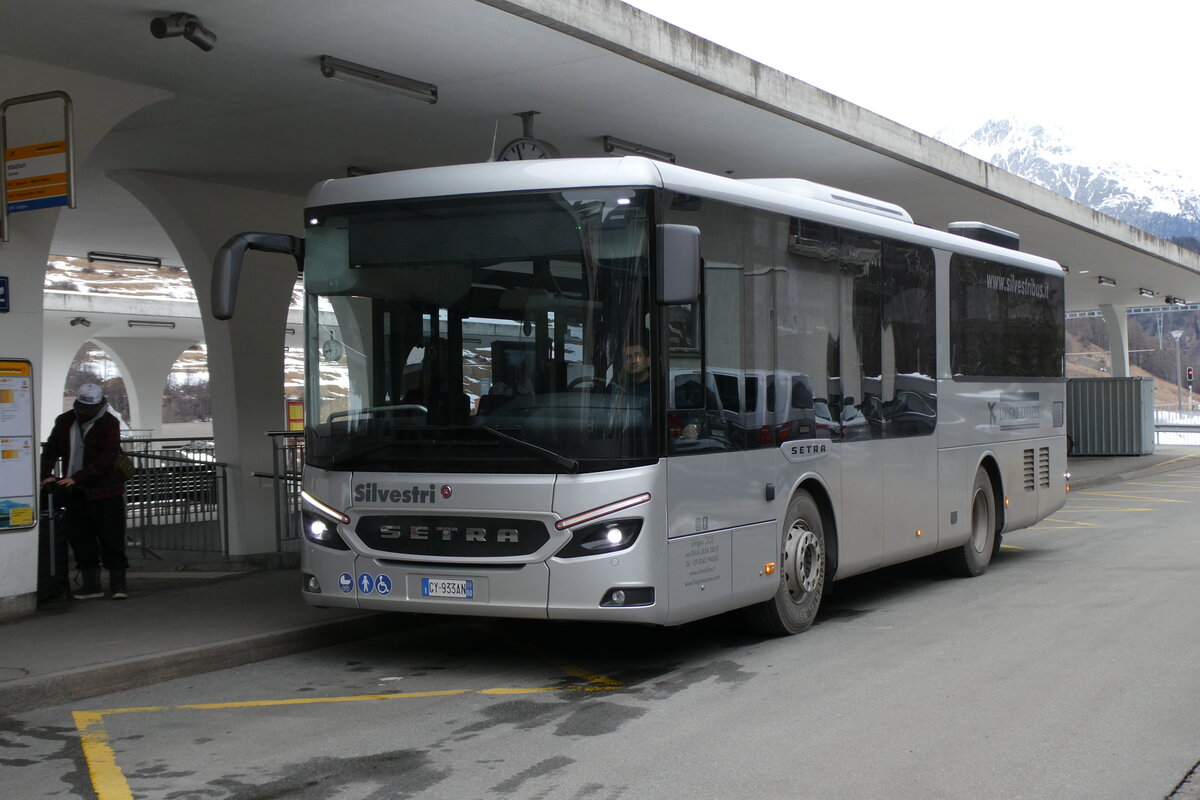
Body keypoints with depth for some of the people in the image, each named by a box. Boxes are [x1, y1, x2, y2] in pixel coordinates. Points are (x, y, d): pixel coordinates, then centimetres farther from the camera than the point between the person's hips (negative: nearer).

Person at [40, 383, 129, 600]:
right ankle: (91, 583, 15)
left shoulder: (109, 423, -9)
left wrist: (77, 477, -22)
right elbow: (51, 449, 10)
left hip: (105, 491, -5)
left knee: (111, 537, -4)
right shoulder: (65, 421, 8)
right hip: (75, 492, 6)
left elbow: (106, 459, -16)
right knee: (79, 537, 7)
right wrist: (46, 474, -7)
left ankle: (118, 583, 2)